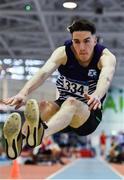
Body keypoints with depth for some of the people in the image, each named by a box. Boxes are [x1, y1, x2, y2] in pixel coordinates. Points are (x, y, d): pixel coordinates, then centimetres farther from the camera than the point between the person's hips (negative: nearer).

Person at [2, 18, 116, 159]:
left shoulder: (105, 57, -12)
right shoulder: (63, 52, -8)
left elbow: (106, 77, -36)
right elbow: (44, 72, -28)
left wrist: (97, 96, -60)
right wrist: (23, 93, -48)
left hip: (90, 113, -3)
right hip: (62, 108, 3)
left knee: (71, 103, -38)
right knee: (43, 106, -32)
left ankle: (41, 132, -70)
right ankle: (16, 140, -61)